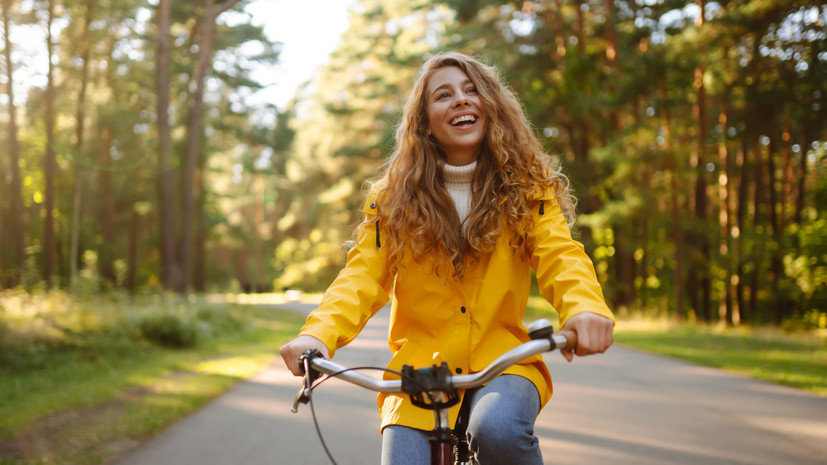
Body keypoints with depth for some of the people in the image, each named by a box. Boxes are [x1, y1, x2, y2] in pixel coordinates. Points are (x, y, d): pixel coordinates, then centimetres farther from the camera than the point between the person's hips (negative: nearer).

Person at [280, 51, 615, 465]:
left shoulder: (527, 187, 5)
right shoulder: (394, 197, 4)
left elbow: (559, 254, -9)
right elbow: (364, 275, -5)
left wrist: (584, 307, -34)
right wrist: (318, 334, -27)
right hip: (419, 367, 1)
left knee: (496, 429, -32)